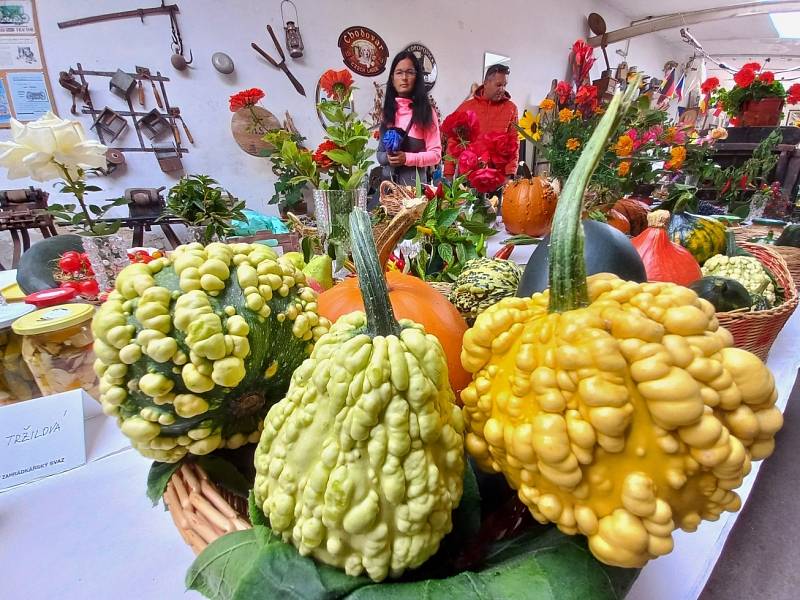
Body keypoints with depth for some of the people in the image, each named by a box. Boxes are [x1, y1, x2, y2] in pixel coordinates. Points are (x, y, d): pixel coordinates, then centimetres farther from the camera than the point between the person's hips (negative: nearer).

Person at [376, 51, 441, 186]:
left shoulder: (425, 111, 0)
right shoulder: (387, 111, 11)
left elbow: (435, 154, -5)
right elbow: (380, 152, 13)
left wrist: (407, 158, -18)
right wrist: (387, 157, -9)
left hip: (414, 182, -3)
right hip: (388, 181, 3)